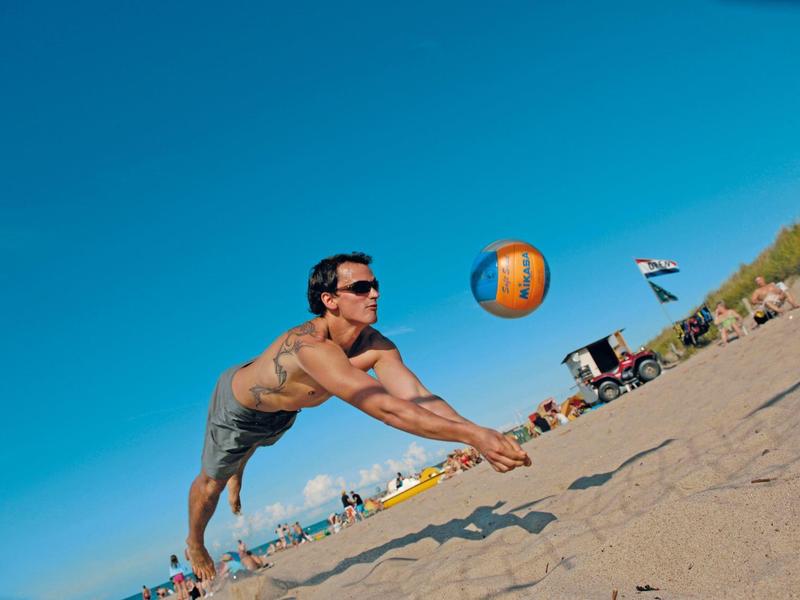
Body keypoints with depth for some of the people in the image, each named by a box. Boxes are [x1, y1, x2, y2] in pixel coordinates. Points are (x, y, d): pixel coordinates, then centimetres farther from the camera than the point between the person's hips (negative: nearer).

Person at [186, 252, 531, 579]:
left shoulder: (374, 345, -27)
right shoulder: (309, 344, -50)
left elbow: (418, 398, -35)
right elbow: (383, 407, -59)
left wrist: (478, 434, -51)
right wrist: (472, 435, -64)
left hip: (282, 410, 6)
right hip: (236, 404, -6)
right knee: (212, 481, 20)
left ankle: (236, 476, 71)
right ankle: (195, 544, 50)